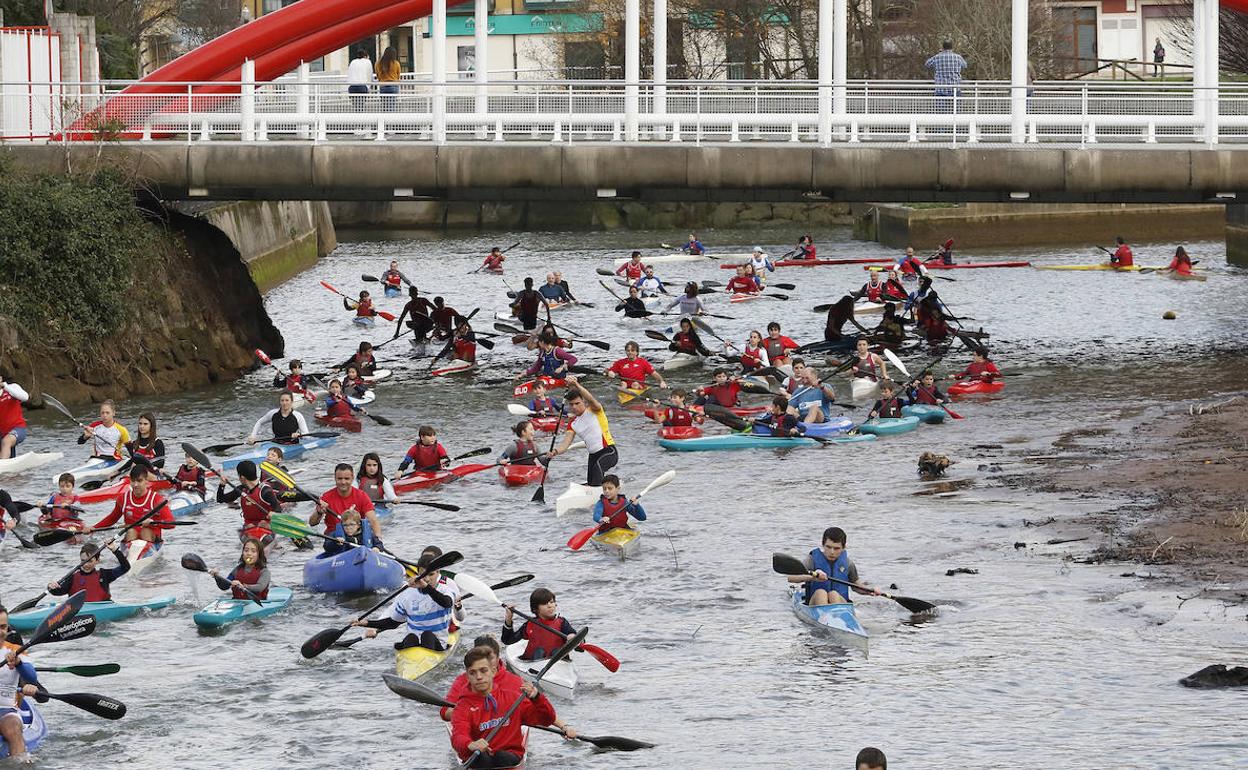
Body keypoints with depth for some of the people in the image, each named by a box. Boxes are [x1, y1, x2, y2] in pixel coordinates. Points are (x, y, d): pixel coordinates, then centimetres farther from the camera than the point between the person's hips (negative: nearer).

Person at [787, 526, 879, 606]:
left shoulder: (847, 563, 6)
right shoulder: (813, 559, -2)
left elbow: (856, 585, 24)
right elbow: (791, 577, -16)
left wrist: (871, 590, 5)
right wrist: (811, 577, -33)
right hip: (815, 604, -1)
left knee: (833, 594, -31)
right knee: (820, 592, -32)